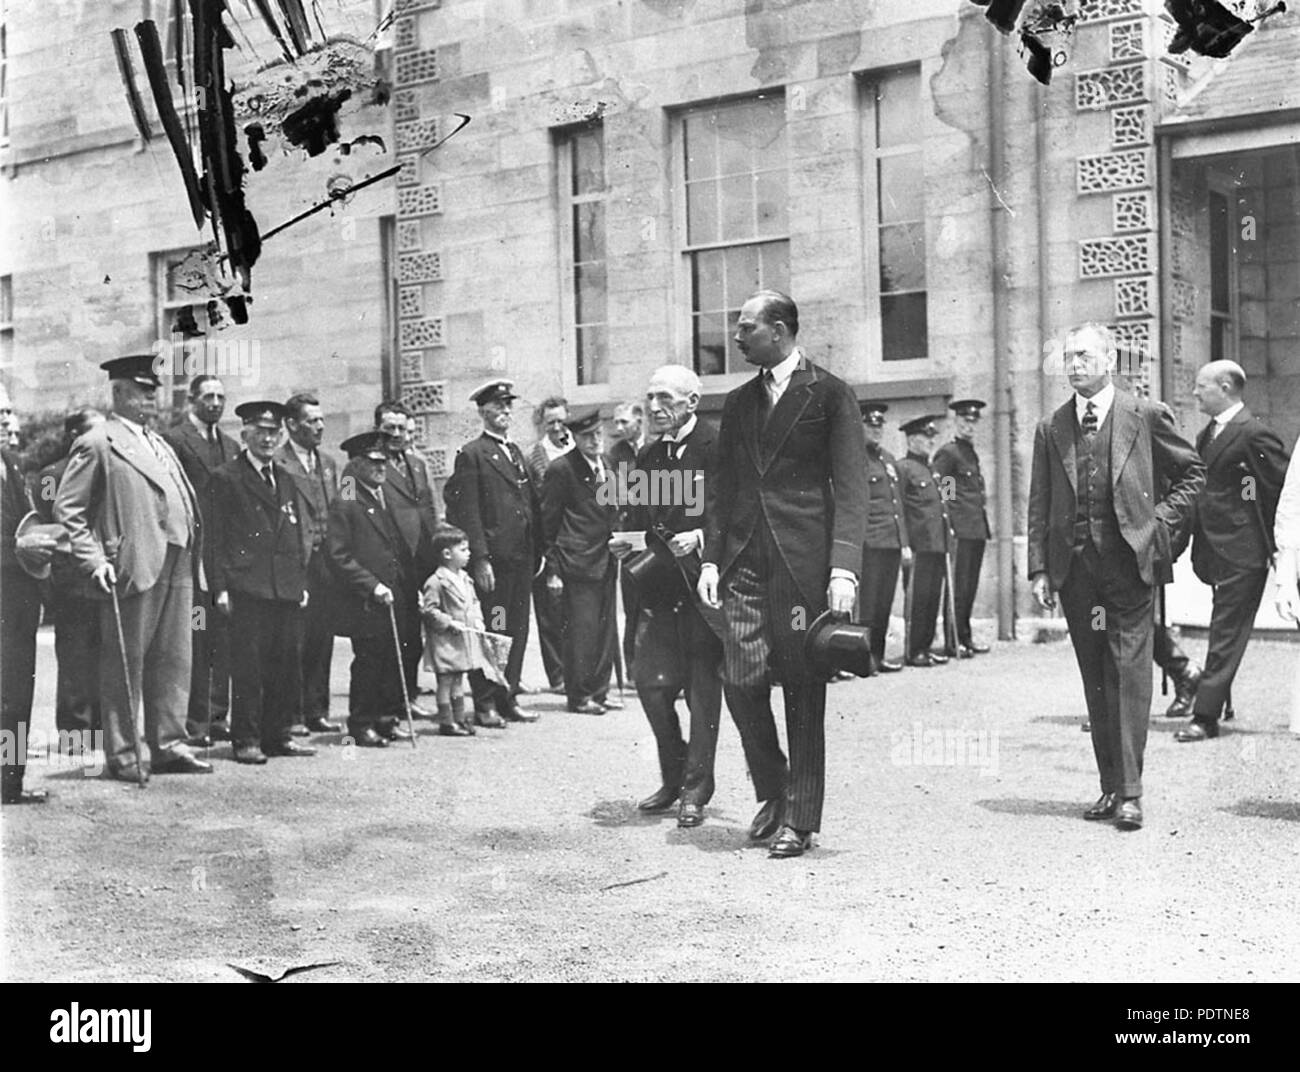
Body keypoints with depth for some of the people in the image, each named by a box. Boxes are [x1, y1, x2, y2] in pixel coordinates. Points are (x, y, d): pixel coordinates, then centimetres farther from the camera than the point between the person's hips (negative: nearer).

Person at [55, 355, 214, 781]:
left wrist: (196, 568, 17)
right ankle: (123, 754, 5)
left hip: (178, 566, 8)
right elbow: (67, 509, -5)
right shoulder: (97, 444, -1)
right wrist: (94, 559, -14)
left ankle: (168, 746, 16)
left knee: (174, 661, 9)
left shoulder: (160, 445, 22)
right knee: (125, 663, -1)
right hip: (134, 568, -7)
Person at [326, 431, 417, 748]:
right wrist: (373, 585, -17)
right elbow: (340, 557, -12)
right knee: (368, 662, -2)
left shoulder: (386, 500, 17)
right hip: (365, 603, -7)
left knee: (396, 661, 7)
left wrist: (411, 588, 14)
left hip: (397, 600, 7)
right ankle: (362, 725, 8)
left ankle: (388, 719, 18)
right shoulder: (344, 506, -7)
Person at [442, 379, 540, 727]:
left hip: (522, 558, 7)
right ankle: (484, 704, 2)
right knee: (491, 632, -5)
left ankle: (508, 698, 17)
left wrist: (537, 553, 13)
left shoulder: (516, 452, 19)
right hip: (493, 559, -7)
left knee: (517, 630, 9)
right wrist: (480, 559, -17)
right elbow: (469, 514, -10)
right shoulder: (472, 454, -4)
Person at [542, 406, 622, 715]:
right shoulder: (561, 469, -10)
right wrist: (552, 568, -9)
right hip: (578, 561, -7)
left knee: (606, 628, 10)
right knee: (581, 628, -4)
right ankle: (578, 695, 6)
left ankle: (599, 689, 20)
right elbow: (548, 522, -8)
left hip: (606, 559, 7)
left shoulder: (606, 463, 12)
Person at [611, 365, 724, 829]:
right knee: (651, 683, 3)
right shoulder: (647, 458, 15)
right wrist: (624, 543, 1)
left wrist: (701, 538, -22)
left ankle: (696, 791, 10)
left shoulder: (717, 449, -5)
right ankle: (673, 778, 22)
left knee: (703, 688, 1)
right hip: (657, 587, 6)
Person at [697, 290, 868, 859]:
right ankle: (771, 791, 19)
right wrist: (710, 557, 7)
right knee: (740, 680, -4)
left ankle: (798, 820, 11)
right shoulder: (737, 402, 17)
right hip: (744, 561, 4)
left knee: (804, 691, 1)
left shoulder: (830, 395, 0)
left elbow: (850, 488, -6)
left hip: (803, 561, -4)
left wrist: (843, 568, -16)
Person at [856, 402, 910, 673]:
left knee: (884, 604, 9)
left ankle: (877, 655, 15)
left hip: (892, 542, 7)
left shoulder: (889, 459, 19)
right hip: (870, 544, -7)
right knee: (867, 604, -6)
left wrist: (905, 543, 16)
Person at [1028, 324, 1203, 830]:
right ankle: (1110, 785, 16)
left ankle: (1130, 793, -5)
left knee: (1129, 674, -7)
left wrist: (1161, 521, 0)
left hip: (1129, 563, -3)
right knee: (1095, 681, 8)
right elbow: (1039, 505, 10)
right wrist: (1039, 569, 3)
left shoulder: (1146, 415, 1)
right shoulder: (1050, 428, 9)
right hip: (1074, 569, 3)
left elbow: (1192, 472, 11)